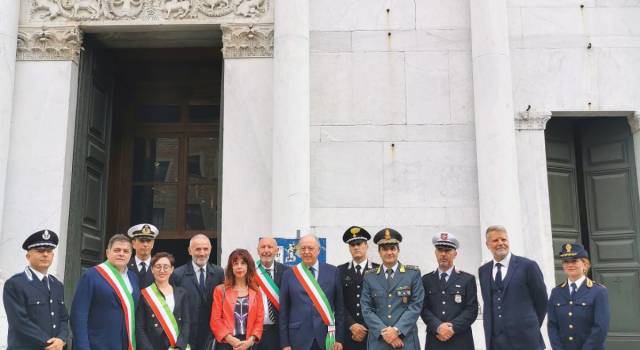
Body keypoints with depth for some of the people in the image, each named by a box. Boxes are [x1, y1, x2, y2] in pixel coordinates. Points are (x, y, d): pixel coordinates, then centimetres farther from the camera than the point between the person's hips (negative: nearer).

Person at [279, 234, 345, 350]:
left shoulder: (332, 271, 3)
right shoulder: (289, 274, 2)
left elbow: (339, 307, 5)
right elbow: (284, 311, 3)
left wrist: (339, 338, 2)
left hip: (326, 337, 0)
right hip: (299, 338, 0)